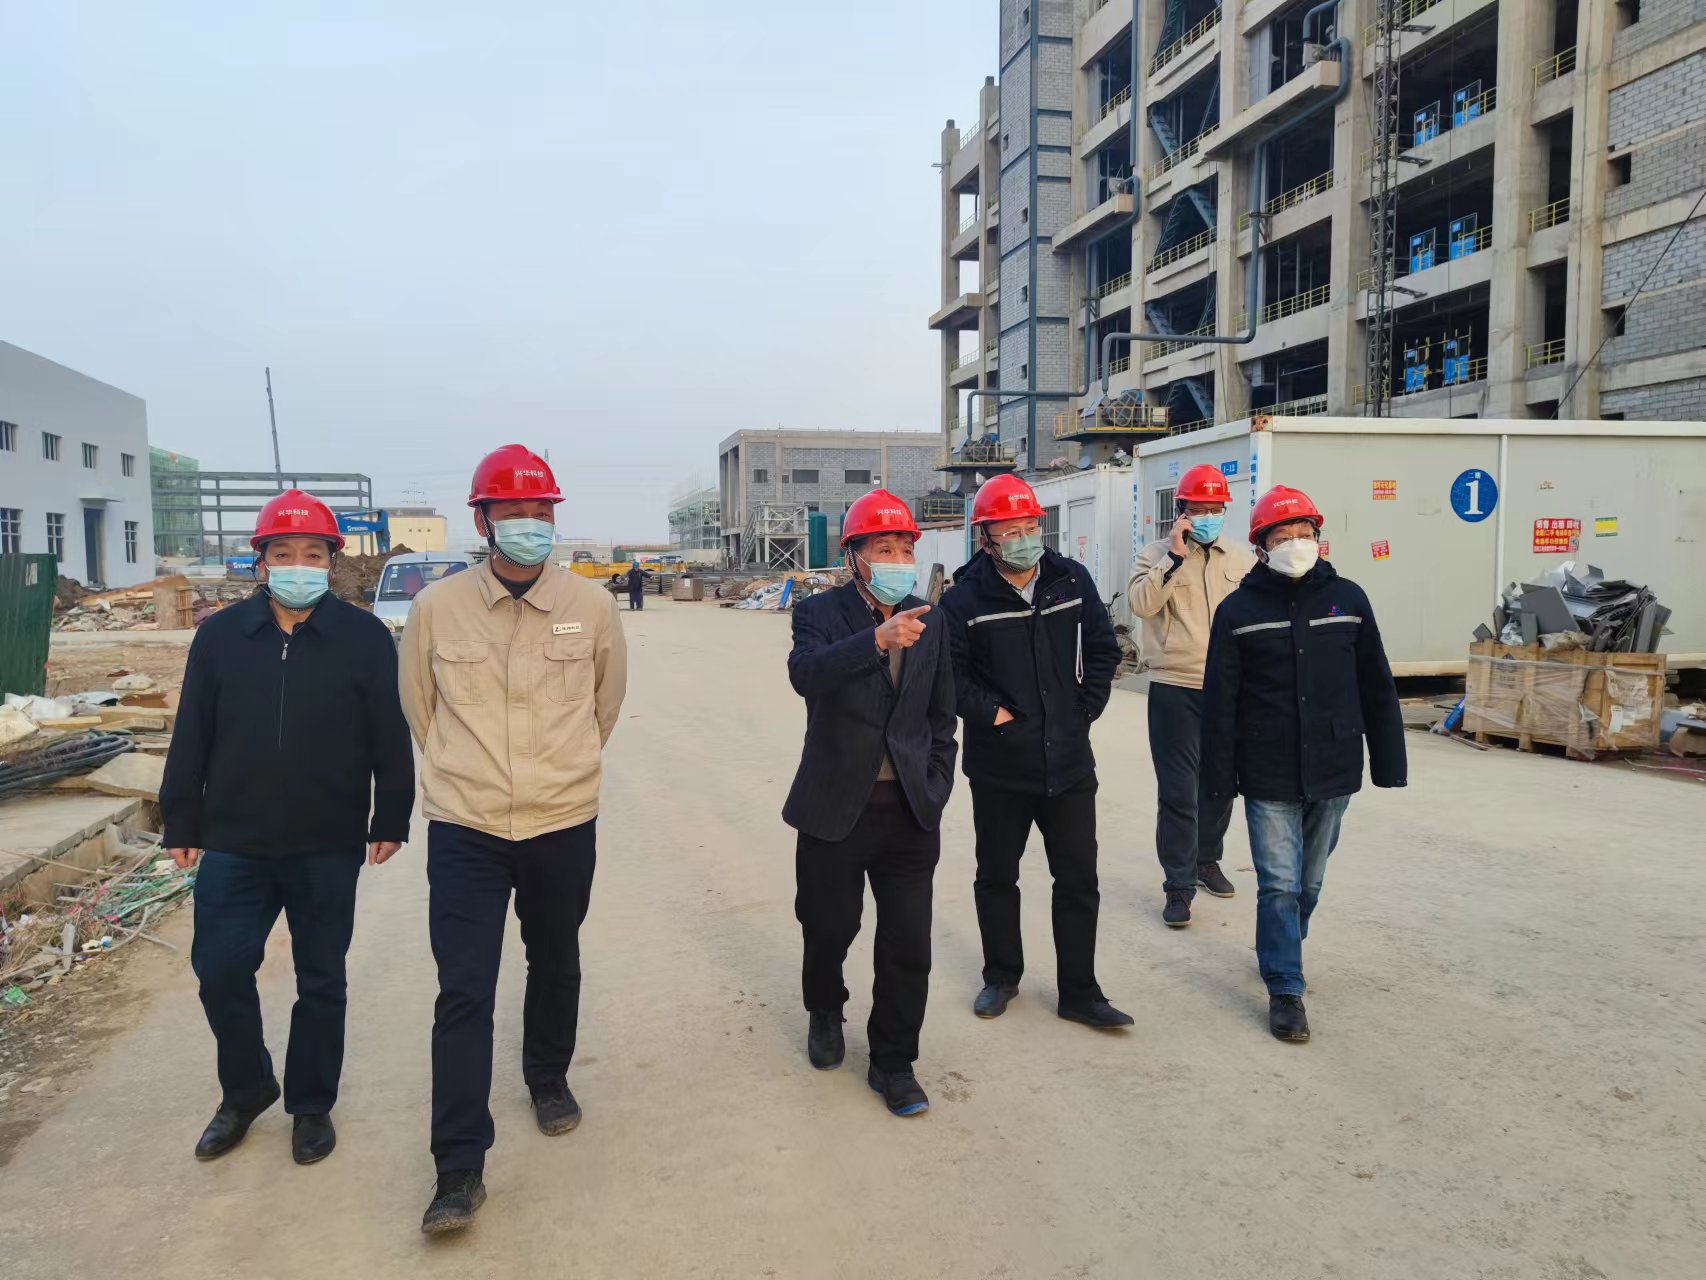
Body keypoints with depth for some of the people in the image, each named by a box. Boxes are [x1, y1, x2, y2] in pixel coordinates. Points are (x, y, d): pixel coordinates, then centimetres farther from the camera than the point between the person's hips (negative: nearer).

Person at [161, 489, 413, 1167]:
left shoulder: (365, 638, -4)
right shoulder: (220, 635, 2)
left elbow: (390, 739, 0)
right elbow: (191, 737, 6)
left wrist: (390, 819, 0)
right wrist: (183, 823, 6)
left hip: (329, 848, -2)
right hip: (233, 843, 2)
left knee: (321, 980, 10)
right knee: (220, 971, 6)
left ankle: (312, 1104, 28)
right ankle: (245, 1092, 31)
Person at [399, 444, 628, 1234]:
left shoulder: (592, 606, -6)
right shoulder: (435, 608, -6)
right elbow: (418, 705, 10)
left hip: (563, 827, 1)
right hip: (464, 830, -1)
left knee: (555, 965, 20)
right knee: (463, 993, -3)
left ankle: (549, 1078, 45)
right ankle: (459, 1169, 7)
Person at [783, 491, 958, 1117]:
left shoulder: (929, 622, 6)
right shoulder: (821, 613, -6)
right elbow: (806, 673, -28)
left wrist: (934, 789, 8)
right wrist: (878, 639, -41)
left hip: (910, 811, 3)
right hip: (835, 806, -2)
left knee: (908, 946, 4)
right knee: (828, 928, 13)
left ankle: (893, 1061, 23)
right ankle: (825, 1012, 44)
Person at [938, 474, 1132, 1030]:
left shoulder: (1072, 579, 1)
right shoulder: (965, 598, -9)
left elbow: (1103, 649, 8)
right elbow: (947, 671, -8)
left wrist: (1085, 708, 2)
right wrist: (990, 712, -14)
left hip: (1068, 761, 2)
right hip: (998, 766, -2)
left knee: (1078, 880, 8)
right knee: (997, 876, 14)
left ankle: (1079, 993, 21)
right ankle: (1001, 977, 33)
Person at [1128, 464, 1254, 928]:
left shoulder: (1242, 558, 8)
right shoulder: (1157, 554, -1)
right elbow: (1141, 604, -17)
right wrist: (1175, 556, -20)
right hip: (1174, 689, -4)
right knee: (1177, 790, -3)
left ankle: (1207, 860, 36)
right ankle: (1178, 885, 4)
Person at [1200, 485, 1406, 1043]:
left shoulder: (1347, 599, 2)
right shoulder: (1239, 610, -4)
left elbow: (1377, 688, 6)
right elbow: (1218, 701, -3)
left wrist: (1388, 761, 6)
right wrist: (1219, 777, -6)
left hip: (1331, 770, 3)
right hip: (1268, 776, -2)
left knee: (1309, 881, 17)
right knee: (1279, 883, -1)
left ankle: (1283, 950, 41)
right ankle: (1285, 990, 9)